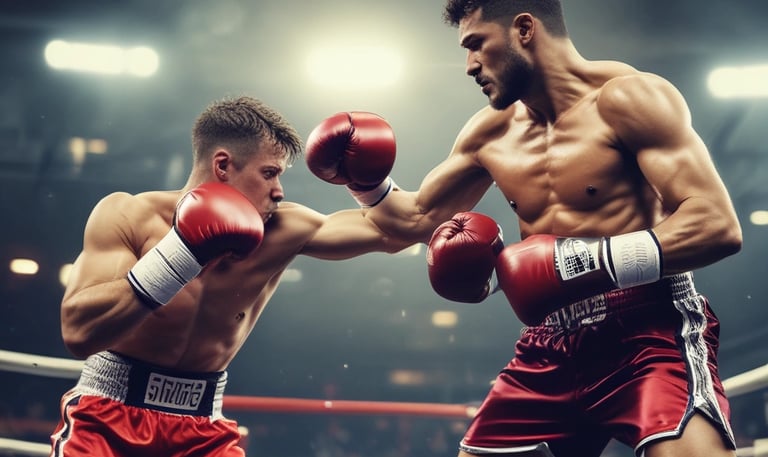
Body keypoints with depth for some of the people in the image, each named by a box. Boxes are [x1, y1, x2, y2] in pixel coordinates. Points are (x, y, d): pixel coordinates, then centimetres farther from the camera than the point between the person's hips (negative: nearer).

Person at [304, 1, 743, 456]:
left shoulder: (625, 98, -9)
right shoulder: (489, 132, 10)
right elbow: (418, 216, 23)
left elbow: (718, 225, -19)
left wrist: (585, 262, -26)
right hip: (552, 349, 6)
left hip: (651, 332, -6)